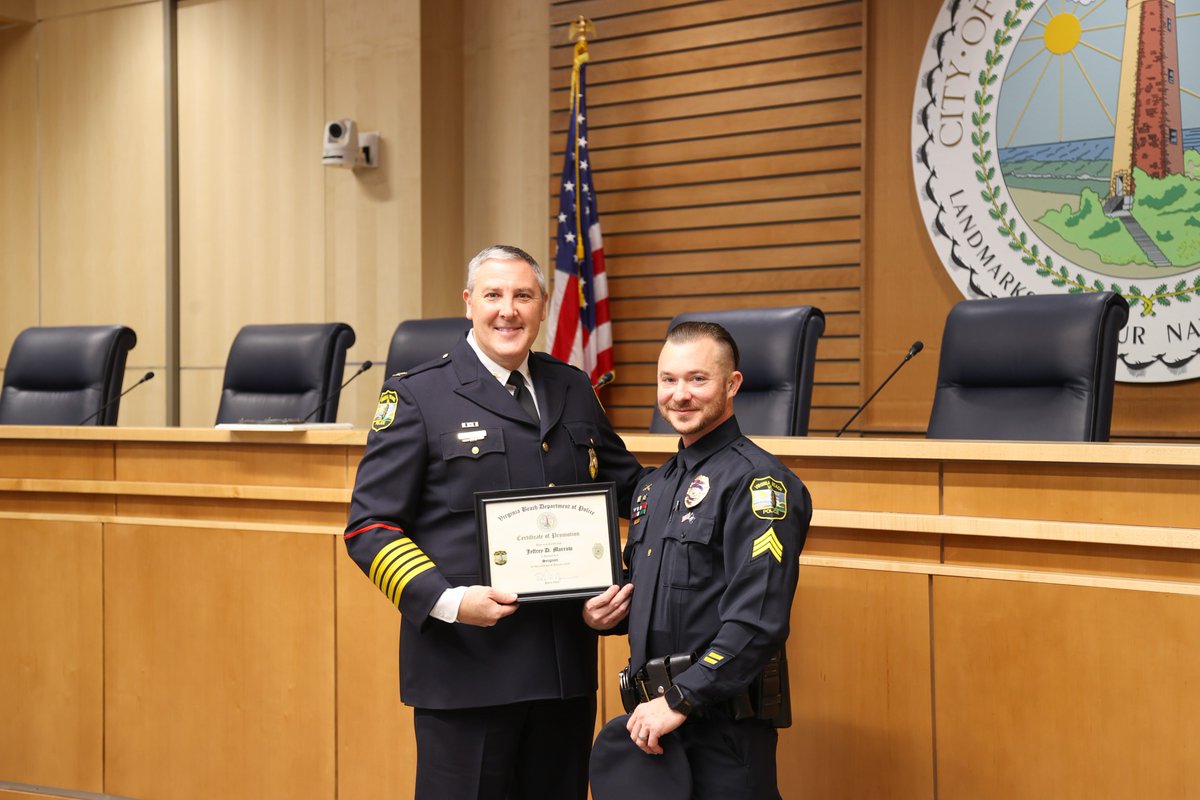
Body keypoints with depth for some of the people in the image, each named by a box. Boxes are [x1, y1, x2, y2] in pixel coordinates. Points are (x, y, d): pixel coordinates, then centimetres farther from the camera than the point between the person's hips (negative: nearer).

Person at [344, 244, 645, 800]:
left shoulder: (574, 391, 13)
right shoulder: (417, 397, -3)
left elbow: (627, 485, 25)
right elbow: (369, 526, -6)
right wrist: (446, 601, -19)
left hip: (565, 667, 5)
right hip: (465, 666, -5)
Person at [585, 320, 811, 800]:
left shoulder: (757, 482, -12)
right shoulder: (656, 486, 15)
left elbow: (757, 620, -21)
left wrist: (680, 700, -21)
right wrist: (603, 614, 5)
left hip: (723, 727, -8)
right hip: (653, 721, 8)